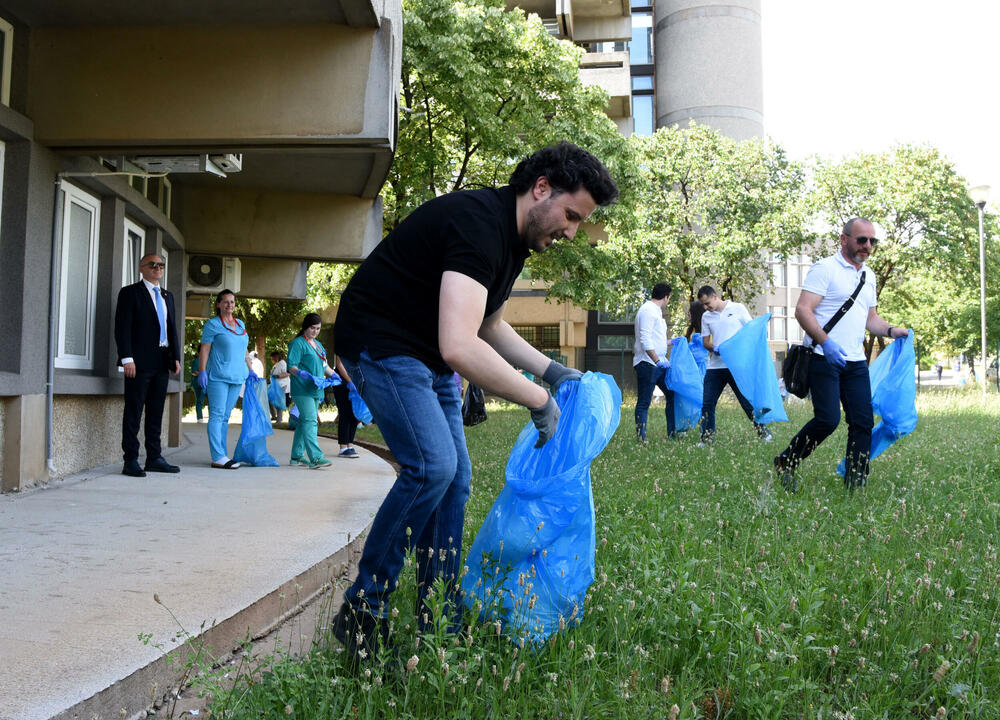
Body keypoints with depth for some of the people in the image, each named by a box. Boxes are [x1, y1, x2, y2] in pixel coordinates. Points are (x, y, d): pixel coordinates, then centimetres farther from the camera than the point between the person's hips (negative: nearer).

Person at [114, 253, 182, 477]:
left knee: (156, 412, 10)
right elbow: (122, 327, -8)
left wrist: (176, 357, 10)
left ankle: (154, 458, 15)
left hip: (162, 362, 7)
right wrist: (127, 358, -17)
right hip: (140, 362, -7)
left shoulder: (167, 296, 20)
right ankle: (131, 461, -1)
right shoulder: (130, 292, -1)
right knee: (134, 411, -4)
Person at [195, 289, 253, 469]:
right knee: (217, 415, -7)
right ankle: (218, 458, -9)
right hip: (218, 377, -6)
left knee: (225, 416, 8)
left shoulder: (240, 324, 18)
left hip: (236, 377, 6)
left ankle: (222, 454, 11)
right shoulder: (212, 324, -1)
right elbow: (204, 349, -5)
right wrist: (202, 372, -12)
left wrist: (250, 370, 21)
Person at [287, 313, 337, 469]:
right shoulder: (298, 343, -5)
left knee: (304, 422, 12)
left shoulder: (318, 345, 21)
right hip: (302, 390, -9)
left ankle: (297, 456, 20)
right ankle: (315, 457, -23)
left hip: (315, 391, 9)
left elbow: (324, 365, 26)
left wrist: (333, 374, 8)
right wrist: (302, 374, -28)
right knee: (310, 421, -16)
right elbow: (291, 366, -12)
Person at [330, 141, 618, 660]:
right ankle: (362, 612, -6)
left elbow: (489, 327, 19)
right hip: (381, 341, -10)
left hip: (428, 356, 10)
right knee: (431, 465, -22)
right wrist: (538, 400, -29)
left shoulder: (514, 236, 6)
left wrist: (551, 370, 9)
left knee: (455, 476, 5)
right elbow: (460, 347, -38)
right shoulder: (479, 224, -26)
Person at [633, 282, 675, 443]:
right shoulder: (648, 310, -13)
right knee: (644, 402, -5)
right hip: (646, 363, -10)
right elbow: (645, 339, -21)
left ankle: (672, 433, 21)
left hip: (659, 363, 10)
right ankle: (641, 439, -1)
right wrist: (658, 360, -24)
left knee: (672, 394, 14)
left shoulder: (655, 310, 19)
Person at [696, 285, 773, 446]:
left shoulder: (738, 308, 2)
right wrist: (714, 349, -8)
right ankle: (707, 437, 11)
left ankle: (763, 432, 11)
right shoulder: (706, 317, 12)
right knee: (707, 403, 1)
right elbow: (705, 341, 13)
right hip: (715, 366, 4)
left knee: (747, 400, -2)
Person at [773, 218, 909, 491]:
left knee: (863, 422, 3)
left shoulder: (868, 276, 20)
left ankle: (855, 484, 11)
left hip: (856, 362, 7)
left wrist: (891, 330, 7)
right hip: (825, 358, -7)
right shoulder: (825, 268, -5)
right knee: (828, 419, -13)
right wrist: (826, 341, -25)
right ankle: (786, 463, 8)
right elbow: (802, 310, -13)